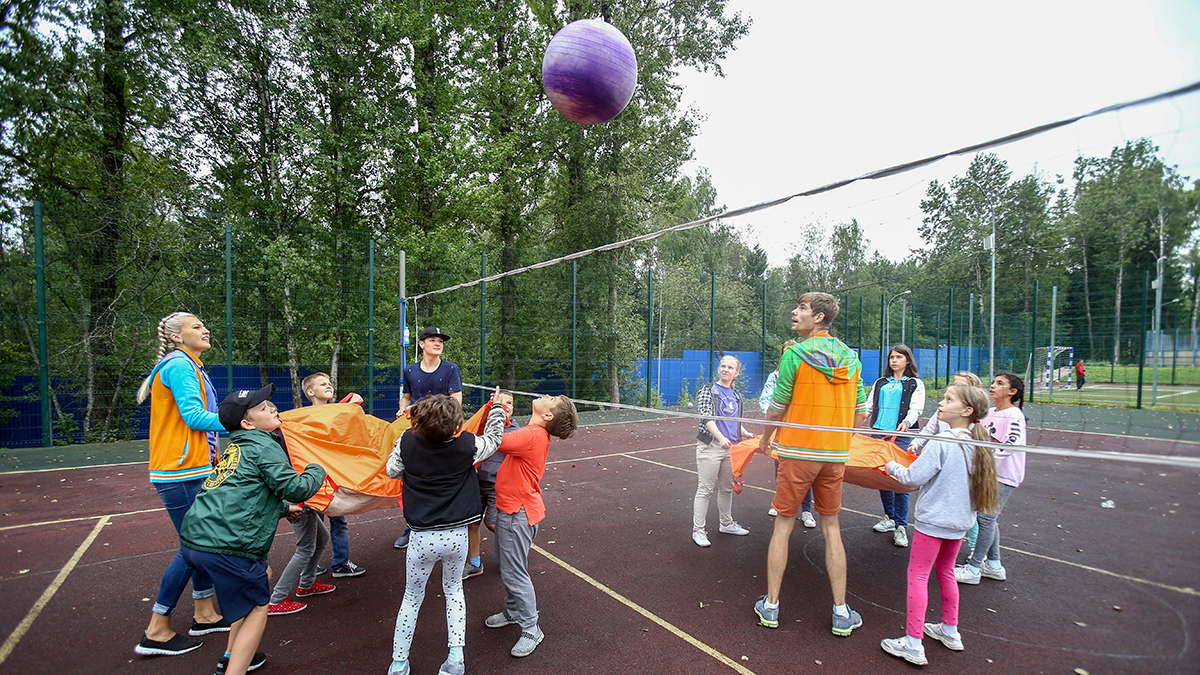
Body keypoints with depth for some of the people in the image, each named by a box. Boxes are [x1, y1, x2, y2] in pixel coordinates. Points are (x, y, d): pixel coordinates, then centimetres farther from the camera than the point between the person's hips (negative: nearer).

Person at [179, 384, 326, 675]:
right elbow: (294, 488, -13)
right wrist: (316, 470, 5)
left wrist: (284, 508, 37)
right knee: (257, 608, 7)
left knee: (262, 575, 26)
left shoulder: (236, 448, 20)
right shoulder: (263, 446, -8)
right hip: (226, 547, -9)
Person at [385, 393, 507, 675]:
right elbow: (494, 438, 6)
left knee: (412, 597, 22)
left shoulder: (407, 441, -10)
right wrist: (497, 407, 19)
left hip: (423, 537, 1)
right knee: (453, 589, 24)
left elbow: (392, 471, 8)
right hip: (456, 535, 0)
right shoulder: (467, 446, -14)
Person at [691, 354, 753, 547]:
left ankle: (726, 523, 35)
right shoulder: (707, 390, -6)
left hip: (730, 447, 6)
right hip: (710, 446, -6)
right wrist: (720, 438, -29)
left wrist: (744, 433, 5)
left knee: (727, 488, 18)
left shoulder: (736, 396, 14)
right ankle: (698, 530, 6)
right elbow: (707, 418, -17)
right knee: (705, 490, -3)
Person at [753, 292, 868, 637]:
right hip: (835, 456, 4)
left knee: (783, 526, 7)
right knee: (831, 527, 16)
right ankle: (841, 613, 22)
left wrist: (765, 439, 9)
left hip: (797, 452, -4)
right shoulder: (850, 358, 5)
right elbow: (861, 413, 9)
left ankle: (770, 606, 19)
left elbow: (777, 408, -7)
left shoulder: (795, 353, -11)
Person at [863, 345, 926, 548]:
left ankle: (901, 527, 0)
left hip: (901, 435, -4)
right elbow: (869, 406, 16)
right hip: (879, 433, 4)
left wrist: (907, 422, -23)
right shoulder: (880, 383, 19)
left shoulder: (915, 384, 9)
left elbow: (916, 408, -3)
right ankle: (889, 518, 22)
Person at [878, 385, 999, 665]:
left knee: (917, 576, 0)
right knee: (946, 572, 23)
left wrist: (893, 467, -4)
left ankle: (913, 644, 5)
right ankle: (950, 631, 37)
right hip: (959, 520, 8)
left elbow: (913, 478, -21)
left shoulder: (941, 443, -22)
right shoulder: (977, 443, 2)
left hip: (932, 520, -8)